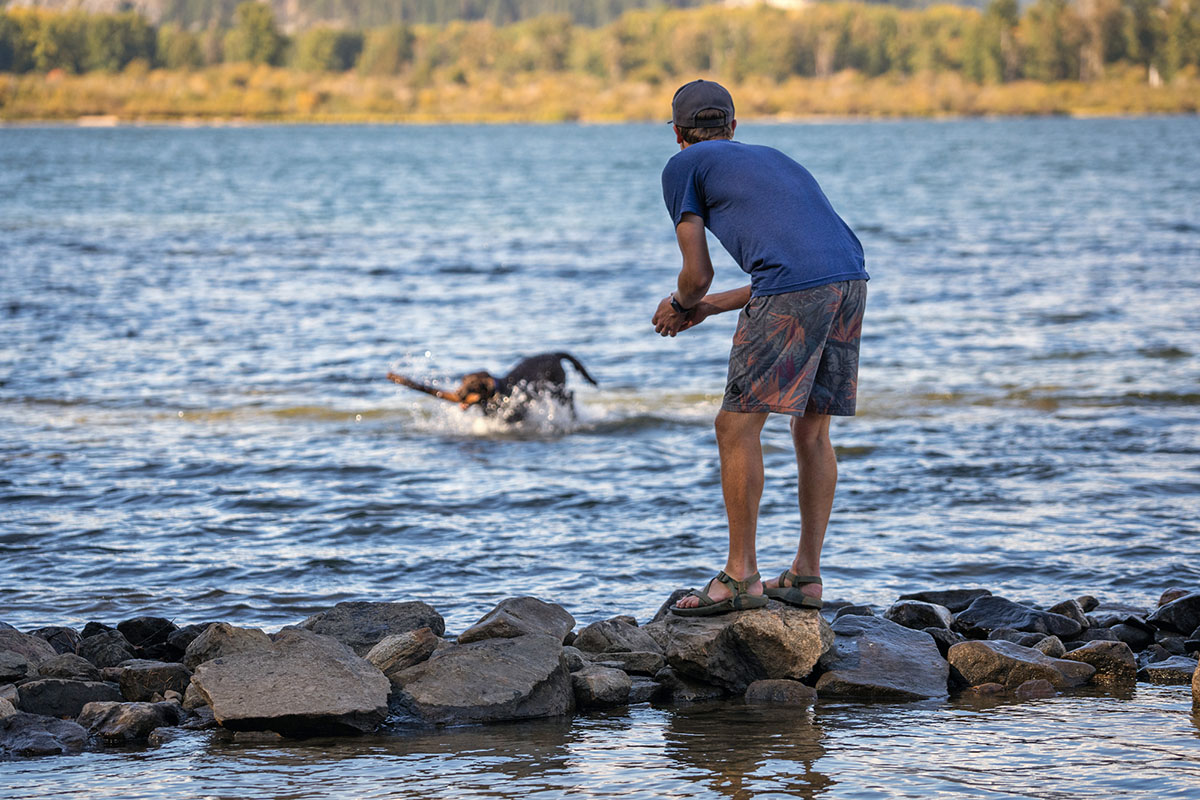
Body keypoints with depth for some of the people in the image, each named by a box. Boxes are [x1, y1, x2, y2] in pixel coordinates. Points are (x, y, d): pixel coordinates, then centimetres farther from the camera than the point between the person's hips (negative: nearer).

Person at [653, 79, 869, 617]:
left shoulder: (683, 167, 14)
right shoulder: (770, 159, 34)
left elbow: (698, 274, 10)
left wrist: (680, 304, 32)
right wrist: (708, 308, 39)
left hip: (792, 294, -7)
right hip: (851, 279, 7)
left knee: (737, 427, 1)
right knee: (812, 430, 15)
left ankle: (740, 576, 1)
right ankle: (806, 576, 17)